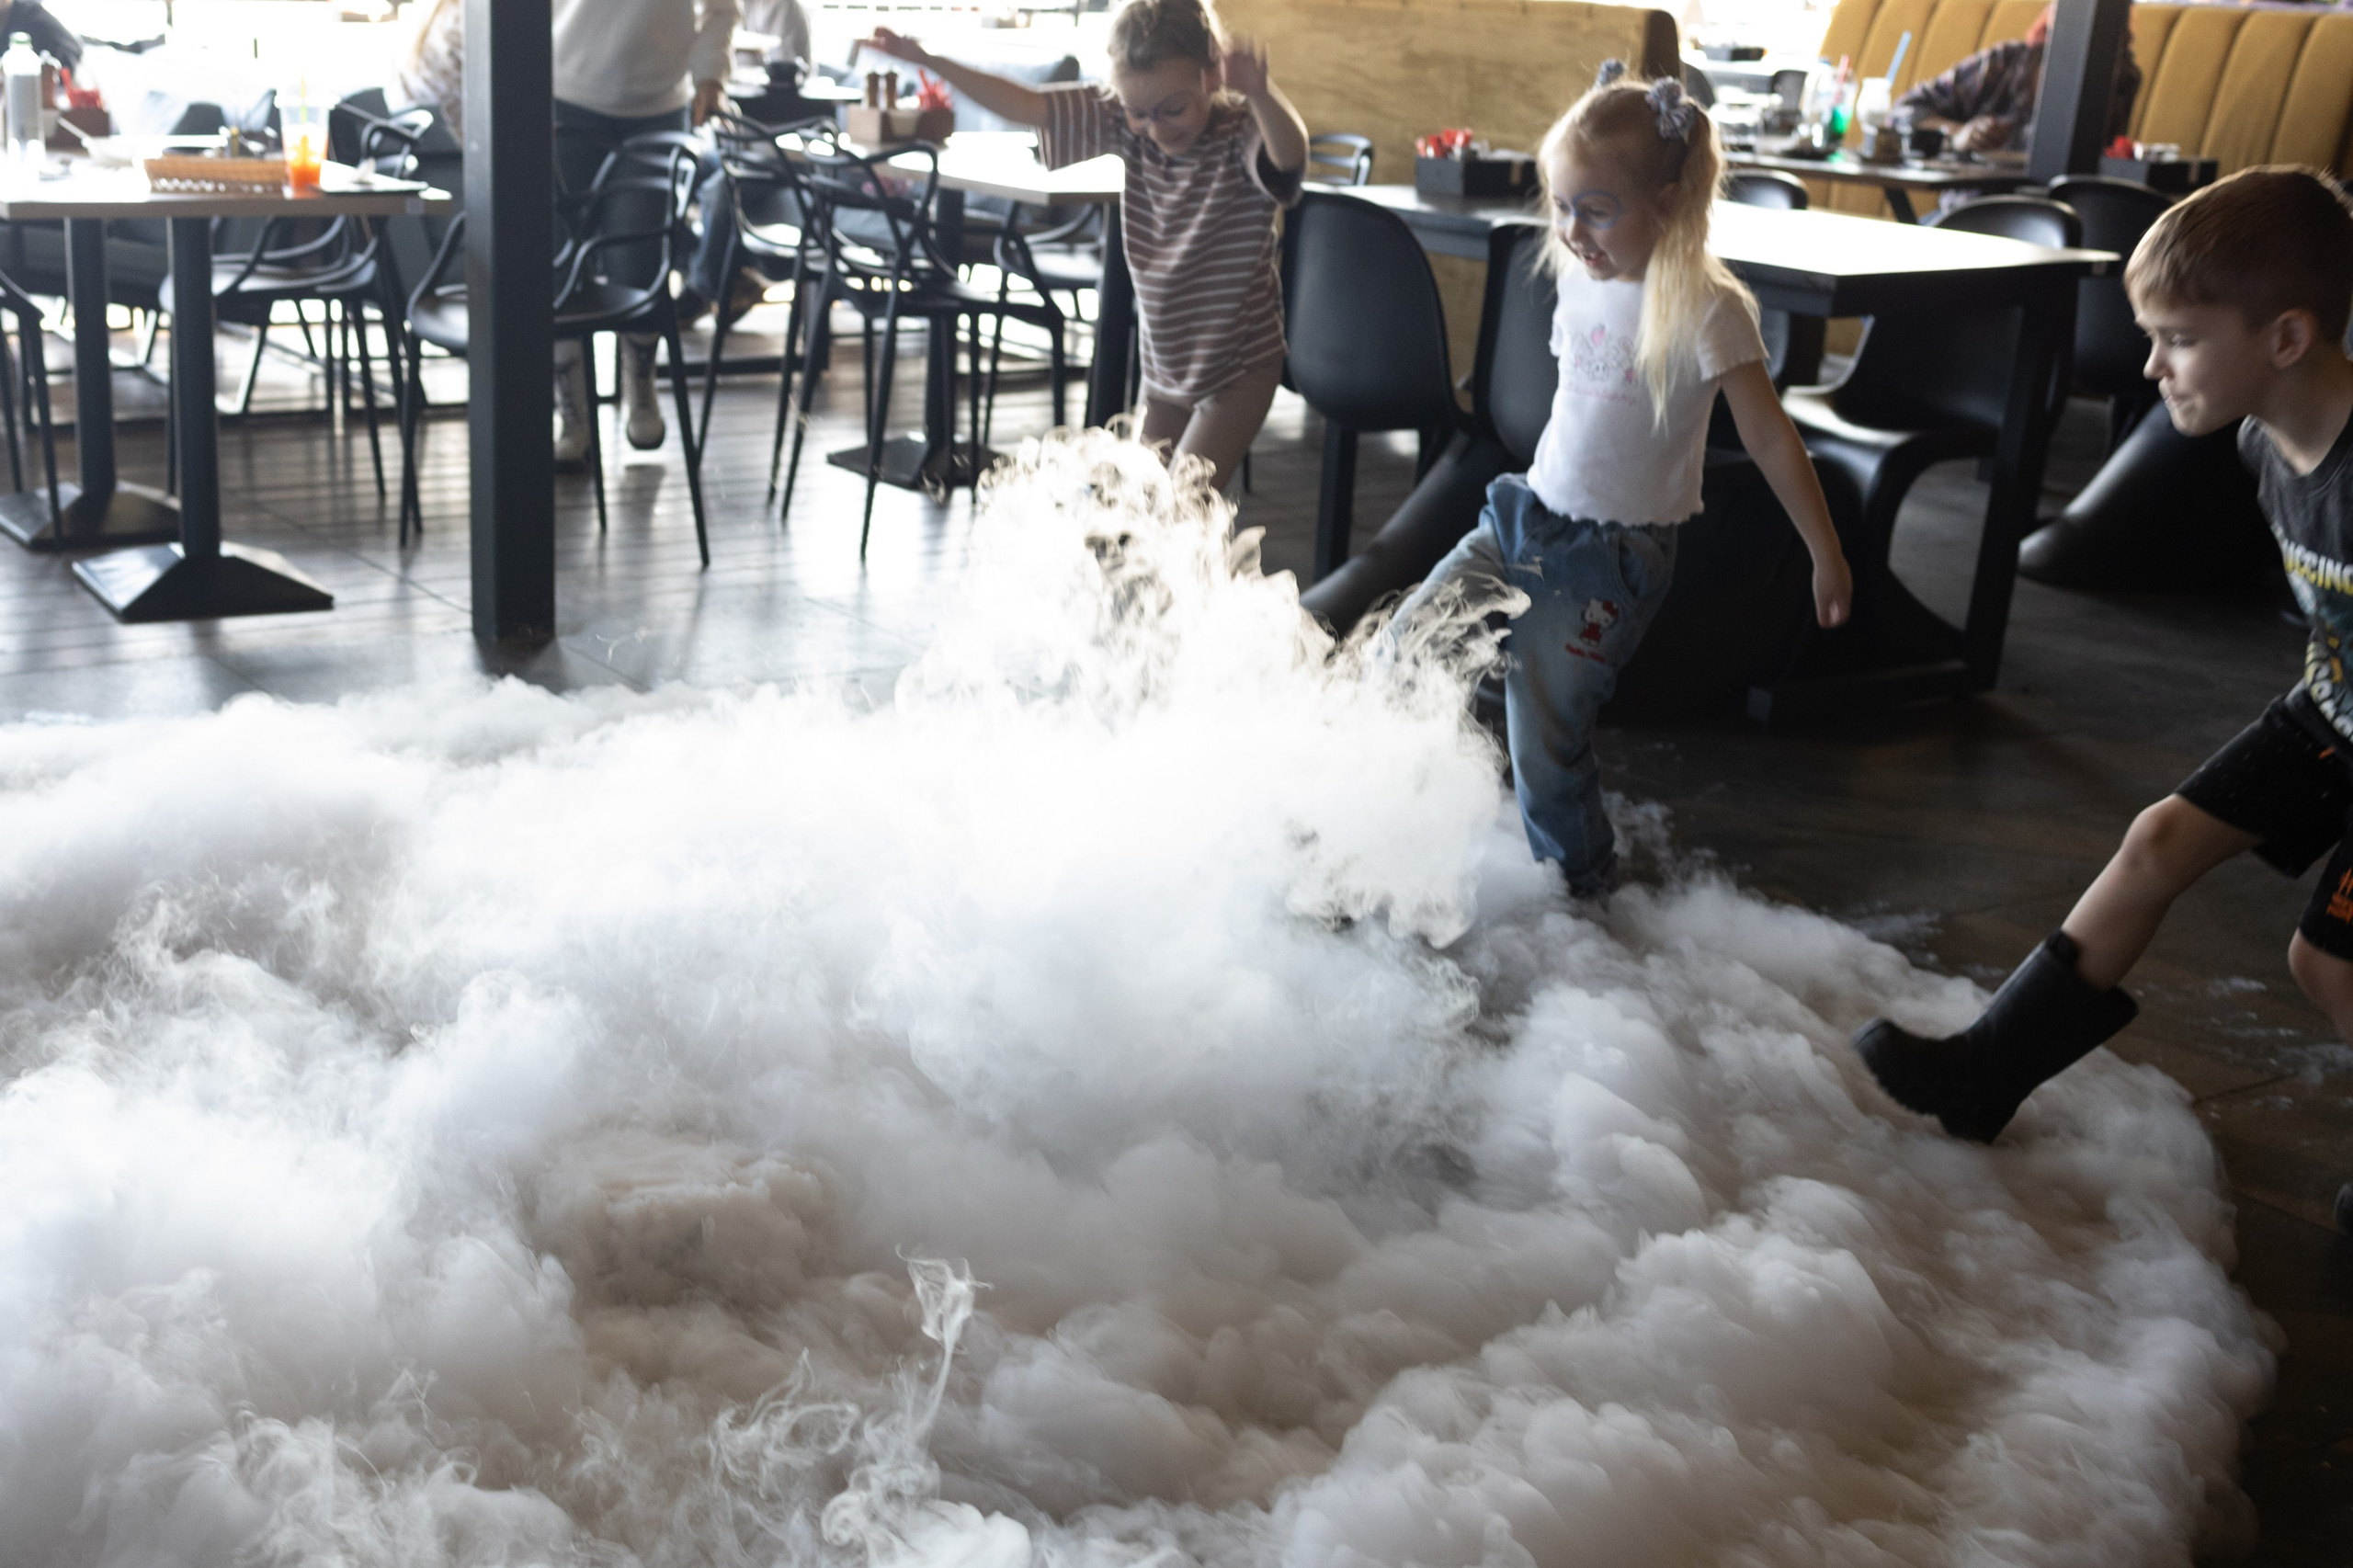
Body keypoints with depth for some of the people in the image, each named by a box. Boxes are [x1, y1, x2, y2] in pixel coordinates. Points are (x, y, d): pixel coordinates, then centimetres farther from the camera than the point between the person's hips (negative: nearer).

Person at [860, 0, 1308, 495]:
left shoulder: (1242, 134, -23)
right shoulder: (1127, 125, -7)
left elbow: (1290, 153, -46)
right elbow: (1027, 106, -5)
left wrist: (1260, 93, -68)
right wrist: (927, 60, -11)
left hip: (1238, 370, -6)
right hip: (1163, 367, 6)